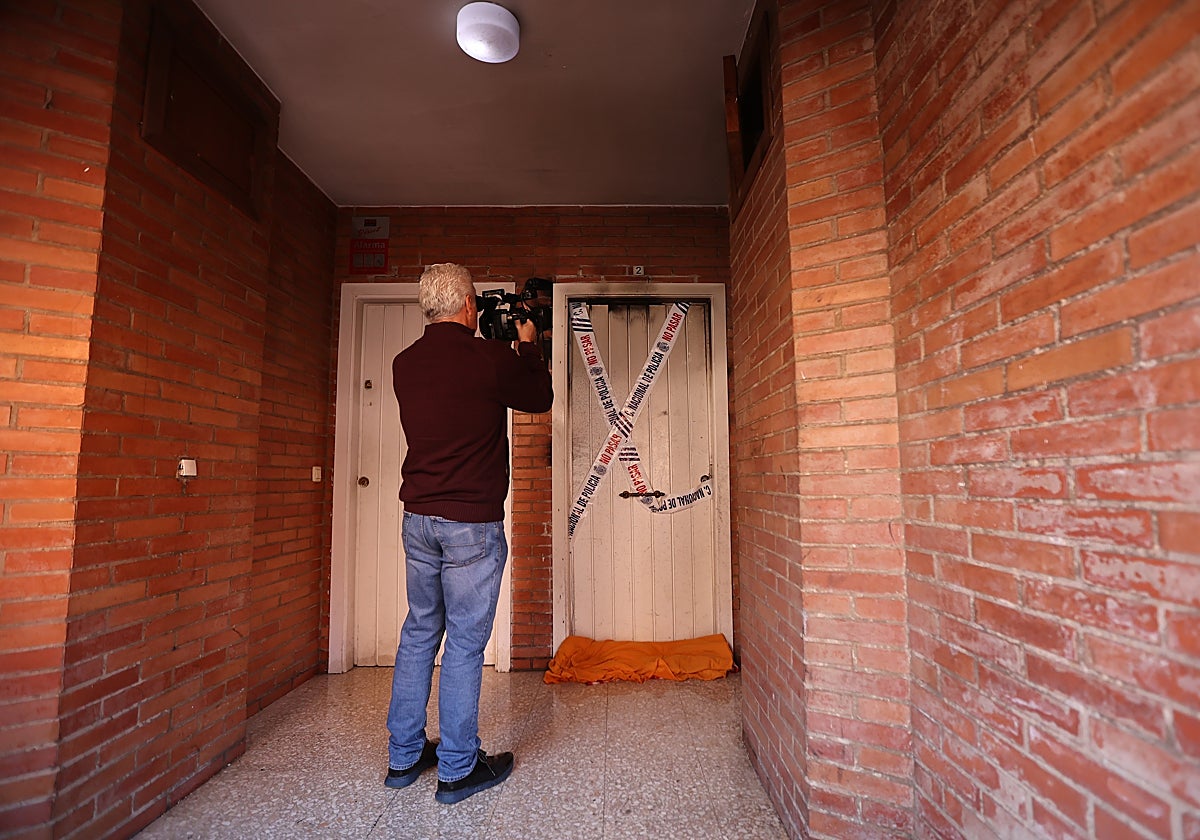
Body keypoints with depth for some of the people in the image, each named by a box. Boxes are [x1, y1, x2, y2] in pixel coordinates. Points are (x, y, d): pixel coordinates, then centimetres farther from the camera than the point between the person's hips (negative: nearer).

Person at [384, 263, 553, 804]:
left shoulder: (404, 365, 4)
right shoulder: (491, 359, -13)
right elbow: (540, 399, 3)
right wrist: (528, 346, 18)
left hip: (418, 518, 6)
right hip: (472, 522, -6)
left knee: (419, 632, 18)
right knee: (465, 641, 5)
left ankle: (404, 757, 32)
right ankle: (457, 769, 20)